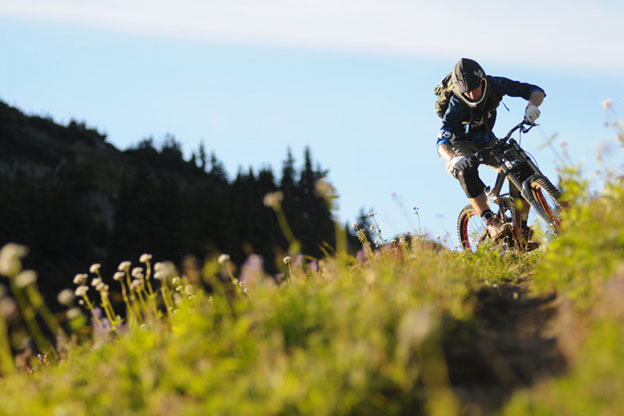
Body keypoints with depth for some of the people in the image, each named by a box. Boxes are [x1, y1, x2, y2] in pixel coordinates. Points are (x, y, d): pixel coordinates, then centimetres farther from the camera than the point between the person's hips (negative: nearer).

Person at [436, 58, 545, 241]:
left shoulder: (494, 85, -22)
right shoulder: (456, 107, -31)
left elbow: (535, 91, -19)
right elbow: (442, 140, -42)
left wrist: (532, 106, -43)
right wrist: (452, 159, -65)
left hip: (486, 142, 4)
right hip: (462, 146, -4)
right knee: (466, 171, -38)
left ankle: (522, 231, -7)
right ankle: (491, 223, -40)